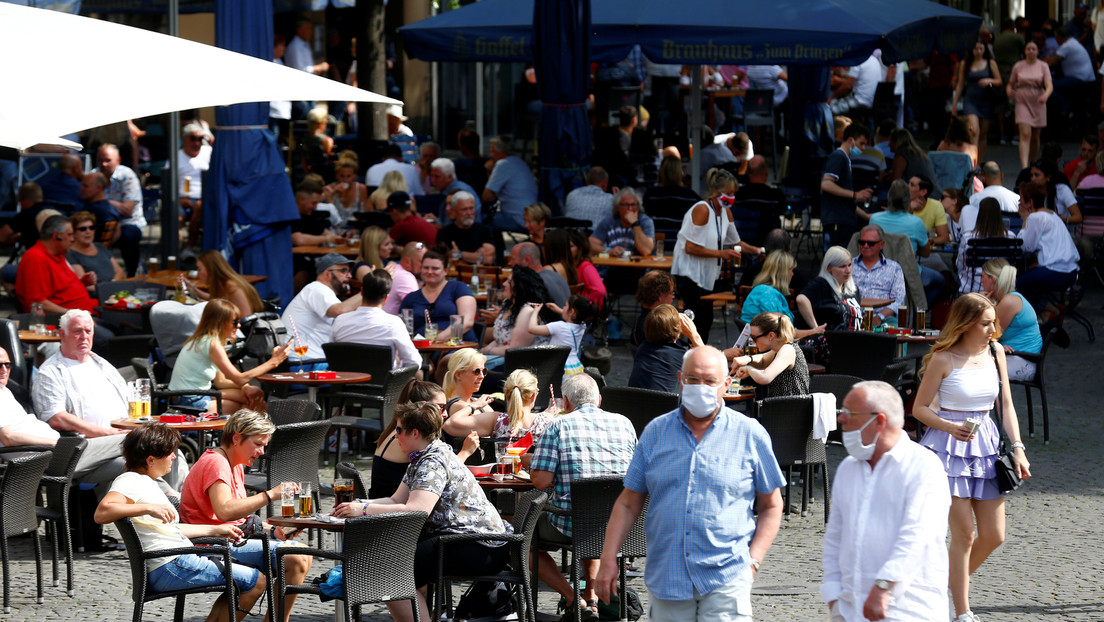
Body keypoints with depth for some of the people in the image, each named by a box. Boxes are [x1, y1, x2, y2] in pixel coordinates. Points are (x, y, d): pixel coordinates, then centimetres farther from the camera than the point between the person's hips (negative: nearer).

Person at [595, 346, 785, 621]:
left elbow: (771, 507, 9)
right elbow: (628, 503, 12)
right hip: (666, 576, 3)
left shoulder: (750, 435, 4)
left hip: (726, 579, -3)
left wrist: (753, 560, -3)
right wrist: (608, 559, 3)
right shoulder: (656, 432, 10)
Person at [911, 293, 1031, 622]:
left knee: (994, 535, 4)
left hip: (986, 445, 5)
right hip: (951, 447, -5)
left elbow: (1006, 404, 11)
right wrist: (952, 428, -21)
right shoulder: (943, 360, -10)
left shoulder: (995, 353, 5)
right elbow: (919, 408, -5)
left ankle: (952, 582, 29)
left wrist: (1017, 448, 2)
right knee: (963, 533, -6)